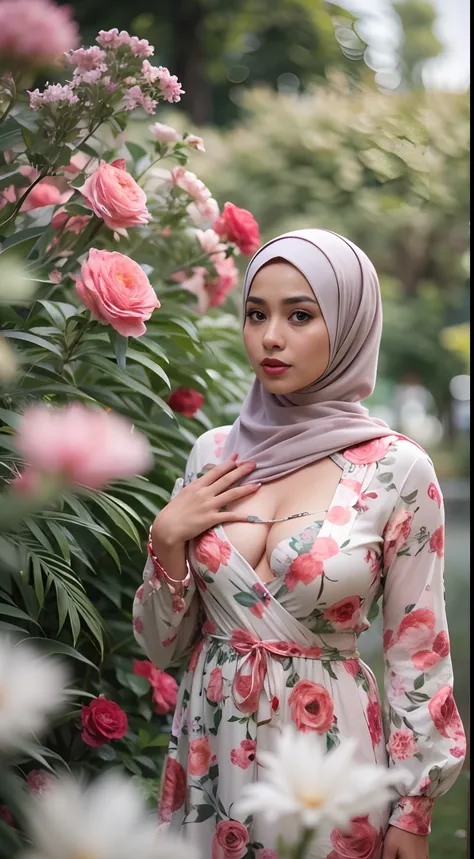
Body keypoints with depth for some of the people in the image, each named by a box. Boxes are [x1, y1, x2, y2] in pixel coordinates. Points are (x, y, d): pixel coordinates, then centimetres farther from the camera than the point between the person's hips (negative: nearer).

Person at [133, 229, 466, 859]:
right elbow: (162, 644, 6)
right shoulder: (213, 453, 0)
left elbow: (417, 654, -5)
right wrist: (167, 540, -10)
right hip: (210, 753, 4)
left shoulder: (398, 469, -11)